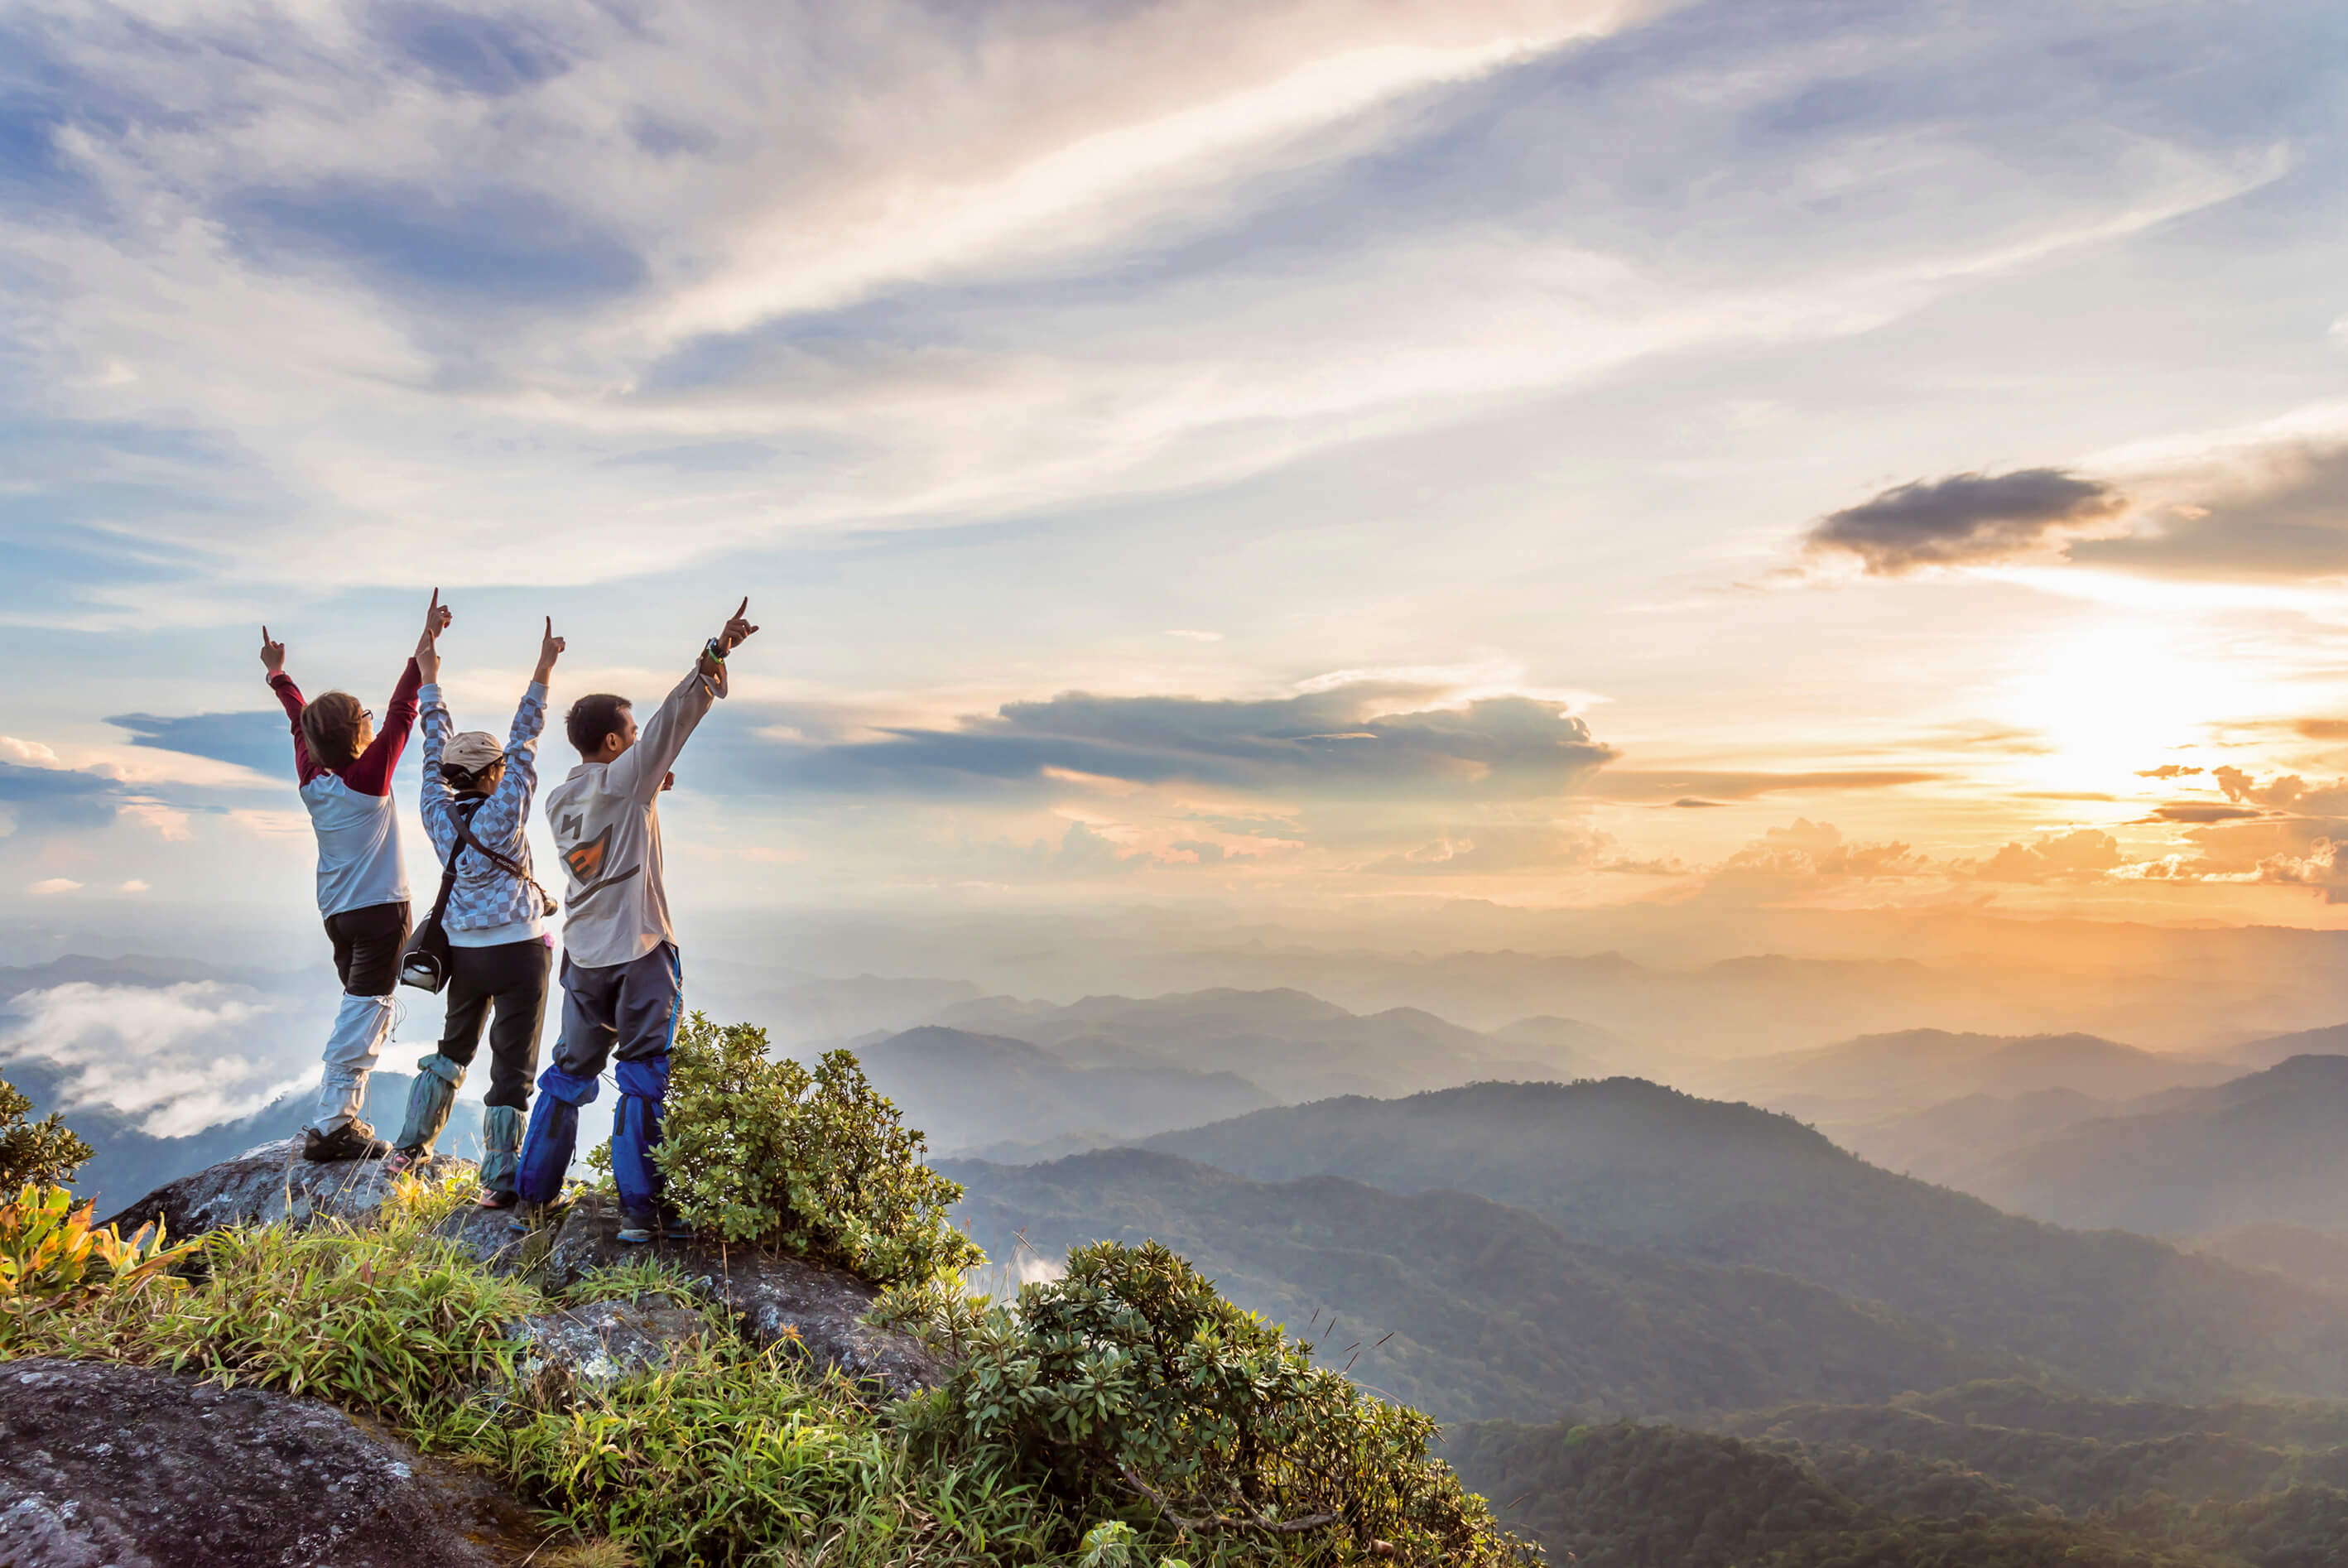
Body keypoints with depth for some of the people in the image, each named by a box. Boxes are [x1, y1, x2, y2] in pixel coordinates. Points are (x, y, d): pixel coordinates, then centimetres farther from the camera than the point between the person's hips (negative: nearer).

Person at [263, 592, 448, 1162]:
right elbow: (401, 710, -17)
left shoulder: (311, 778, 2)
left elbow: (300, 720, 17)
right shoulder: (368, 777, -14)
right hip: (379, 909, -8)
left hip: (338, 912, 8)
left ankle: (343, 1119, 17)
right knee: (364, 1015, -5)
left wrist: (278, 674, 34)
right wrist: (426, 645, -18)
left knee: (359, 1010, 16)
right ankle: (331, 1126, -6)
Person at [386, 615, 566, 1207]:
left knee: (454, 1047, 26)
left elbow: (436, 749, 8)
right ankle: (499, 1179, 1)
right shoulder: (503, 813, -16)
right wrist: (543, 671, -13)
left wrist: (429, 676, 17)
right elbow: (523, 741, -14)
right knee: (513, 1064, 1)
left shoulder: (439, 813, -2)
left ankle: (411, 1145, 34)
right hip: (518, 950, -6)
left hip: (463, 952, 6)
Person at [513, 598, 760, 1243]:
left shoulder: (559, 799, 8)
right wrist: (717, 653, -17)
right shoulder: (624, 779, -10)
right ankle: (639, 1208, 1)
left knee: (570, 1072, 17)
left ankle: (532, 1196, 23)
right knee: (642, 1079, 0)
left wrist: (648, 791, 17)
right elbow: (673, 718, -15)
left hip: (584, 955, 6)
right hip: (640, 950, -6)